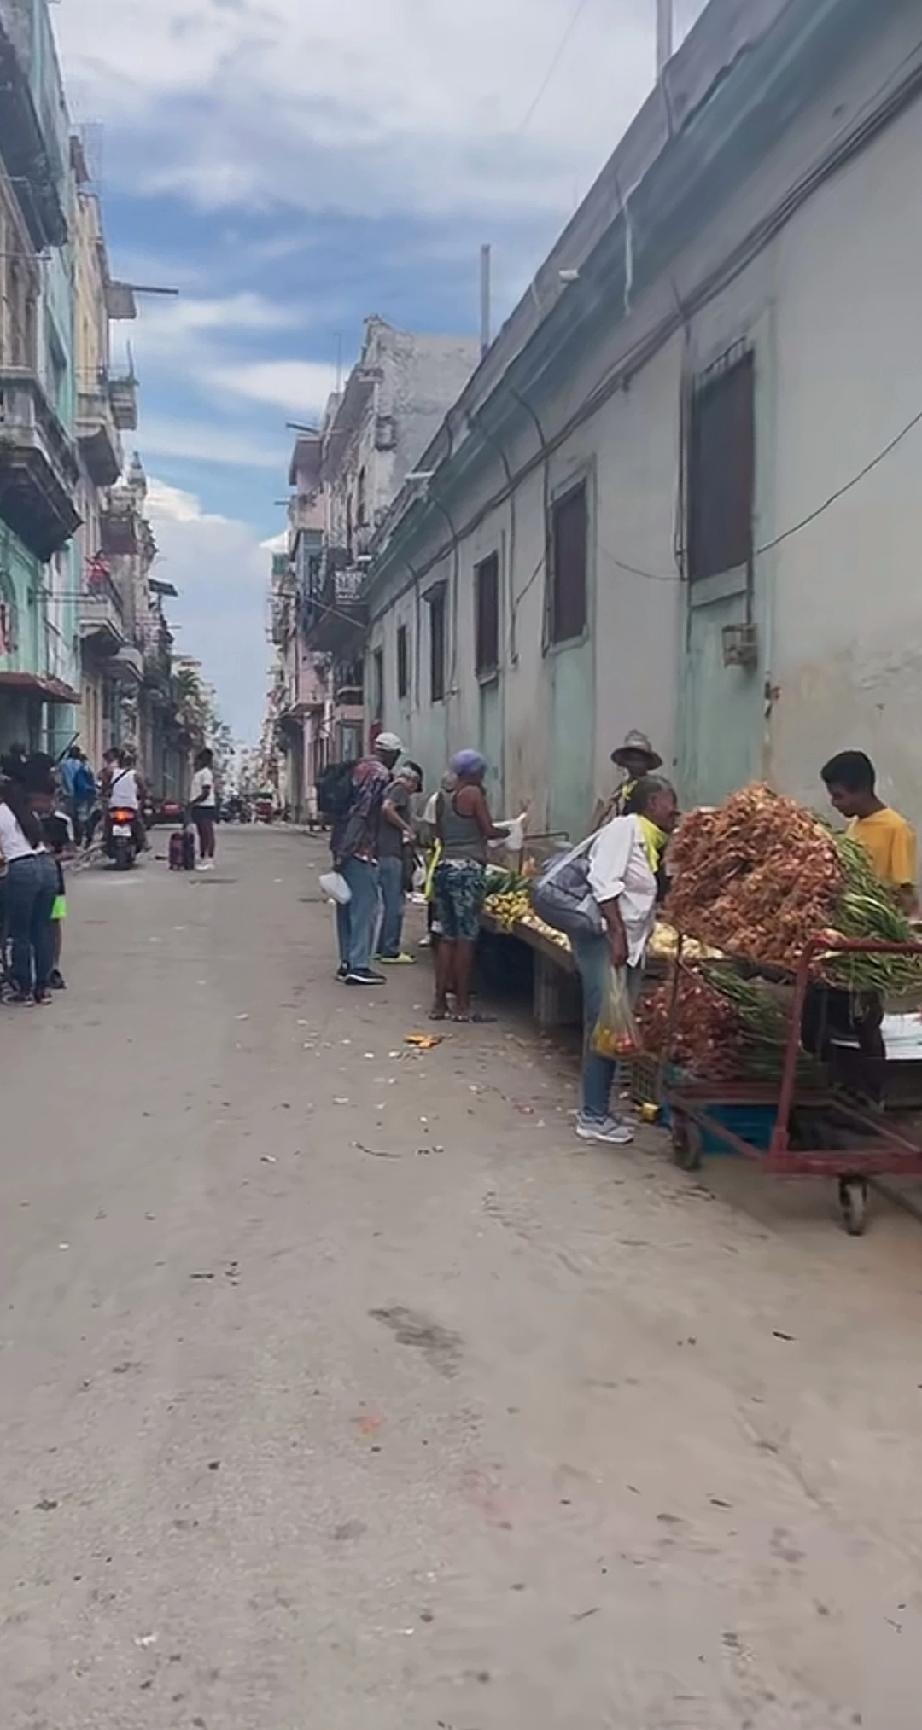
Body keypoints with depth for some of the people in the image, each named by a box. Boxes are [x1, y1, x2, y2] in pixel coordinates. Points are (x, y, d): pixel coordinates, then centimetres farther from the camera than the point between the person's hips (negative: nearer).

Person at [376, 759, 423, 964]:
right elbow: (387, 809, -24)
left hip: (384, 852, 10)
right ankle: (390, 951, -4)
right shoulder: (400, 789, -6)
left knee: (389, 903, 15)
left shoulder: (390, 788, 20)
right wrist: (408, 828, -15)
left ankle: (382, 948, 20)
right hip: (393, 853, -10)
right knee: (395, 903, -6)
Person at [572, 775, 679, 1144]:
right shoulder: (624, 828, -9)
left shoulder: (654, 843, 17)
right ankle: (593, 1117, -1)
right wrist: (617, 934, -22)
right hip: (604, 938, -9)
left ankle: (598, 1110, 19)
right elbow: (604, 882, -19)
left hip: (630, 946, 9)